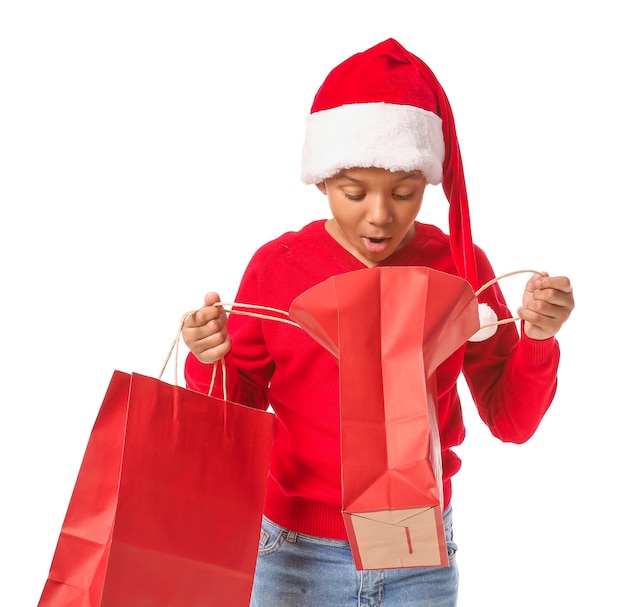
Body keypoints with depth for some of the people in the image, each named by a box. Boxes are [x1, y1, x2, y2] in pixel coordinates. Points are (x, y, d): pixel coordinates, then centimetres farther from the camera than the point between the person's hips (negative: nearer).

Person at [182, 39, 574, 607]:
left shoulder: (460, 265, -5)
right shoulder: (276, 267, -8)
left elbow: (511, 422, -1)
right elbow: (236, 412, 2)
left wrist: (537, 340, -18)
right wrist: (210, 361, -18)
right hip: (297, 555, 0)